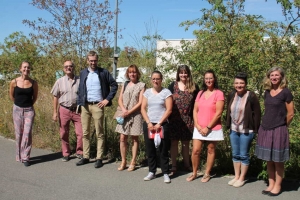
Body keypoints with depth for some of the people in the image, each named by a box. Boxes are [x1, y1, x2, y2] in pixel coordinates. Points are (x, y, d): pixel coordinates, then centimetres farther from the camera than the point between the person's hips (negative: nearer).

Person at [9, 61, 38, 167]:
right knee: (18, 134, 7)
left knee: (27, 133, -9)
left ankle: (25, 157, -3)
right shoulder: (14, 82, -5)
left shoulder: (33, 83, -5)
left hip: (29, 110, -1)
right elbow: (11, 96, 10)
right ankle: (19, 156, 20)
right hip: (17, 110, 1)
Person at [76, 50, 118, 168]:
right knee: (85, 133, 8)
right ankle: (85, 157, 17)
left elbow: (114, 85, 0)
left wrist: (108, 99, -7)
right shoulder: (83, 73, 10)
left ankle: (99, 158, 6)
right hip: (85, 106, 4)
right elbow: (80, 89, 14)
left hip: (97, 106, -4)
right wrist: (79, 103, 4)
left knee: (99, 133, 1)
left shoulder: (104, 72, -1)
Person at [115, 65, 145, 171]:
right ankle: (123, 162, 12)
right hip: (124, 115, 4)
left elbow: (140, 102, -7)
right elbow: (120, 100, 10)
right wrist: (123, 110, -9)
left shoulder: (141, 85, -1)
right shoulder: (125, 85, 12)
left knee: (134, 138, 4)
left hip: (136, 114, -4)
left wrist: (129, 112, -13)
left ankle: (133, 163, 11)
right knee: (122, 138, 1)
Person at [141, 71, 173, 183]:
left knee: (163, 150, 1)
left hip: (162, 125, -3)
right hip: (148, 124, 3)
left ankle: (165, 173, 9)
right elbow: (143, 109, 6)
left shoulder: (166, 92, -2)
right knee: (150, 149, 8)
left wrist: (159, 124, -11)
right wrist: (148, 123, -6)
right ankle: (152, 172, 18)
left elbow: (169, 110, -7)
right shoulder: (147, 92, 8)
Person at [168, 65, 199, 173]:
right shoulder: (173, 85, 3)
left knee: (186, 142, 11)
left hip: (188, 119, 1)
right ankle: (173, 165, 15)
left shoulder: (194, 87, 3)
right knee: (174, 141, 5)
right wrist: (168, 116, -3)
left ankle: (187, 164, 23)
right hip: (174, 119, 0)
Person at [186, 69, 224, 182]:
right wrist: (197, 125, -5)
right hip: (199, 128, 4)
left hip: (213, 129, -4)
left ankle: (207, 174, 20)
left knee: (211, 151, 8)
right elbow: (195, 110, 8)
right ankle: (194, 173, 17)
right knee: (195, 151, 0)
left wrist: (208, 127, -13)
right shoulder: (200, 93, 10)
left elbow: (218, 113, -12)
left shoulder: (219, 94, -6)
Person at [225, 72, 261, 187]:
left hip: (246, 130, -5)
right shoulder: (231, 95, 3)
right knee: (235, 154, 14)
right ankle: (236, 176, 26)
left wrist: (255, 129, -9)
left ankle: (242, 178, 18)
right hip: (233, 130, 5)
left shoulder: (251, 96, -13)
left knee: (244, 155, 5)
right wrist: (228, 125, 10)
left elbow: (257, 113, -9)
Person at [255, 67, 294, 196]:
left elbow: (290, 114, -4)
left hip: (278, 131, -5)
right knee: (269, 160, 11)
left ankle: (277, 186, 16)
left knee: (278, 161, 4)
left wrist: (282, 126, 6)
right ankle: (271, 184, 22)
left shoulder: (286, 92, -8)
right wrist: (268, 124, 9)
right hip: (265, 129, 6)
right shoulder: (267, 92, 8)